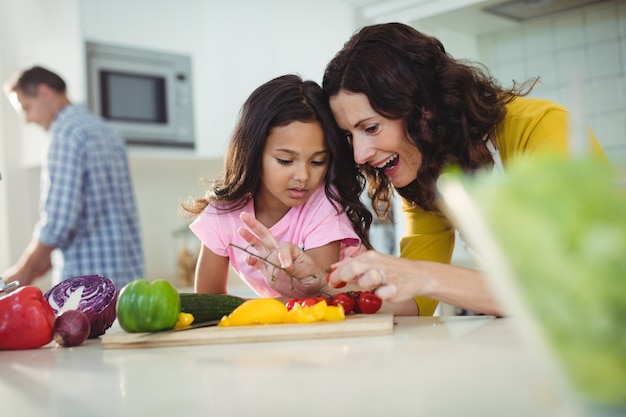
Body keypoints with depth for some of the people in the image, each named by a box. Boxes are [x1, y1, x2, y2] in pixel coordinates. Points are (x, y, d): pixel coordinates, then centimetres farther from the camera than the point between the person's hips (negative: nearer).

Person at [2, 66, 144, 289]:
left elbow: (59, 219, -17)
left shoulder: (66, 132, -10)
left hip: (89, 274, -9)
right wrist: (42, 263, 19)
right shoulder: (104, 129, 17)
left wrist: (23, 270, -3)